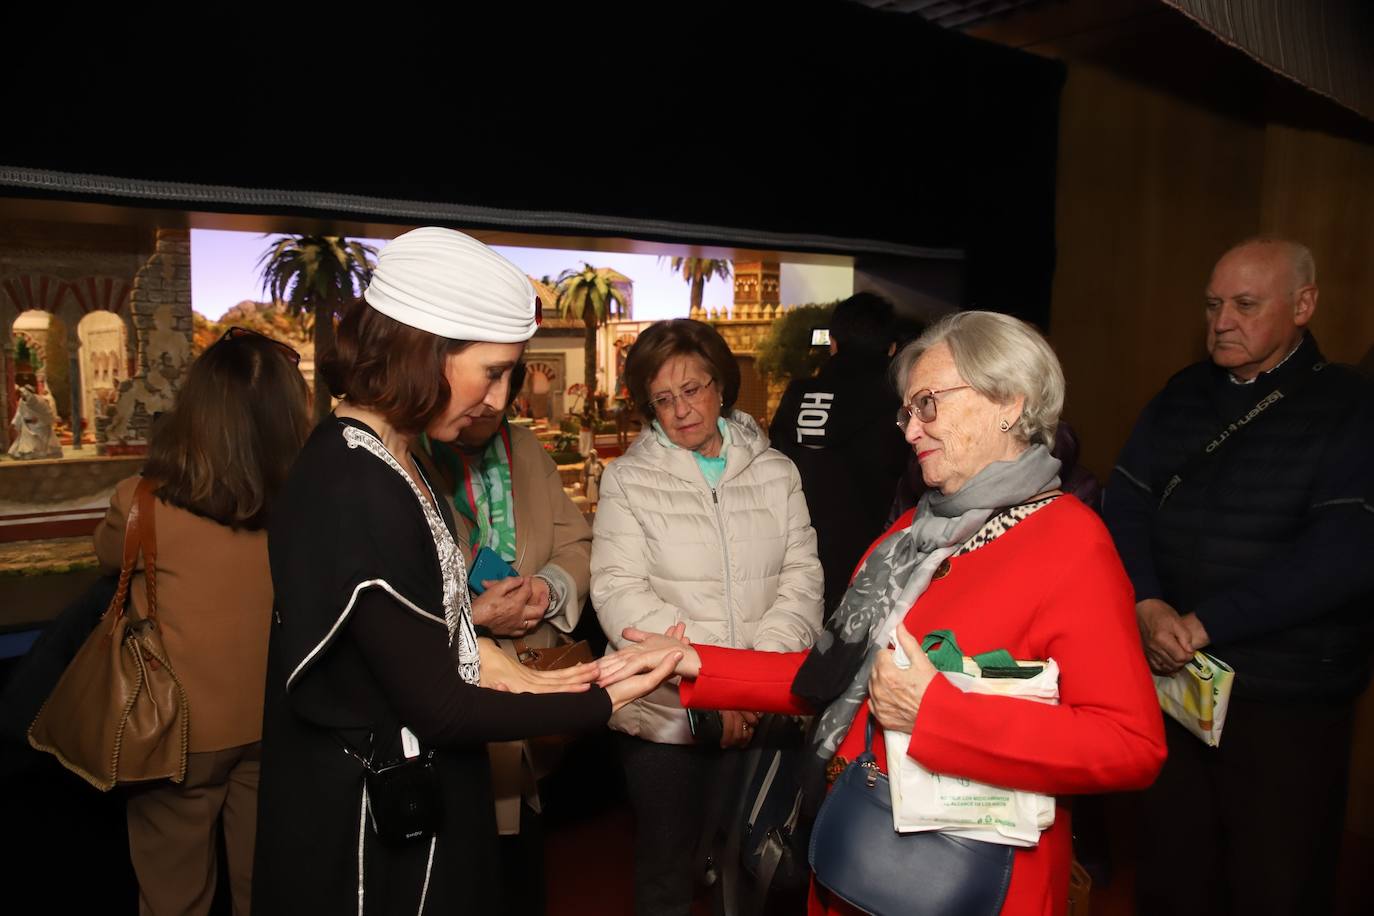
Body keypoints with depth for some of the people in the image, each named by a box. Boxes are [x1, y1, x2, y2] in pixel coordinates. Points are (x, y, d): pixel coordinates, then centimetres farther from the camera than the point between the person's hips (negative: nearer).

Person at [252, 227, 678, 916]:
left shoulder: (371, 452, 1)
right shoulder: (358, 496, -28)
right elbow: (436, 708, -24)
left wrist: (472, 650, -4)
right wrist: (603, 704, -17)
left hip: (409, 795, 9)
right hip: (376, 828, -9)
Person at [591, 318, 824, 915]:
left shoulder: (775, 472, 6)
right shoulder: (629, 479, -1)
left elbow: (801, 576, 0)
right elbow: (619, 592, -9)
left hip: (763, 713, 2)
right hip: (665, 714, -1)